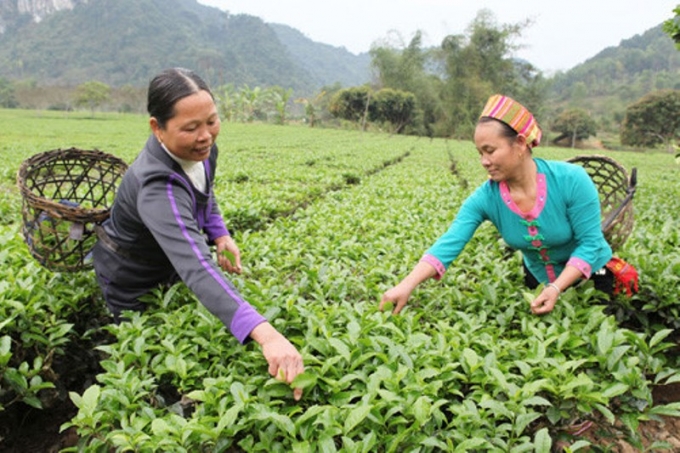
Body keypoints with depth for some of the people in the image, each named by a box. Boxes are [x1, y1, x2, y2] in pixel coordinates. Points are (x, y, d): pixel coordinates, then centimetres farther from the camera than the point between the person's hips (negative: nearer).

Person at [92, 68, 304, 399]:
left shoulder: (200, 149, -18)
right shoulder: (157, 188, -43)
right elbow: (196, 267, -57)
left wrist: (219, 233, -11)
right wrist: (265, 334, -68)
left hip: (168, 270, 7)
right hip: (132, 283, -6)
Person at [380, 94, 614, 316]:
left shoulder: (571, 180, -30)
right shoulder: (485, 198, -24)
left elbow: (590, 243, -25)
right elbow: (449, 244, -34)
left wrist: (556, 288, -37)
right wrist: (406, 285, -47)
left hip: (591, 277, -2)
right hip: (538, 279, 3)